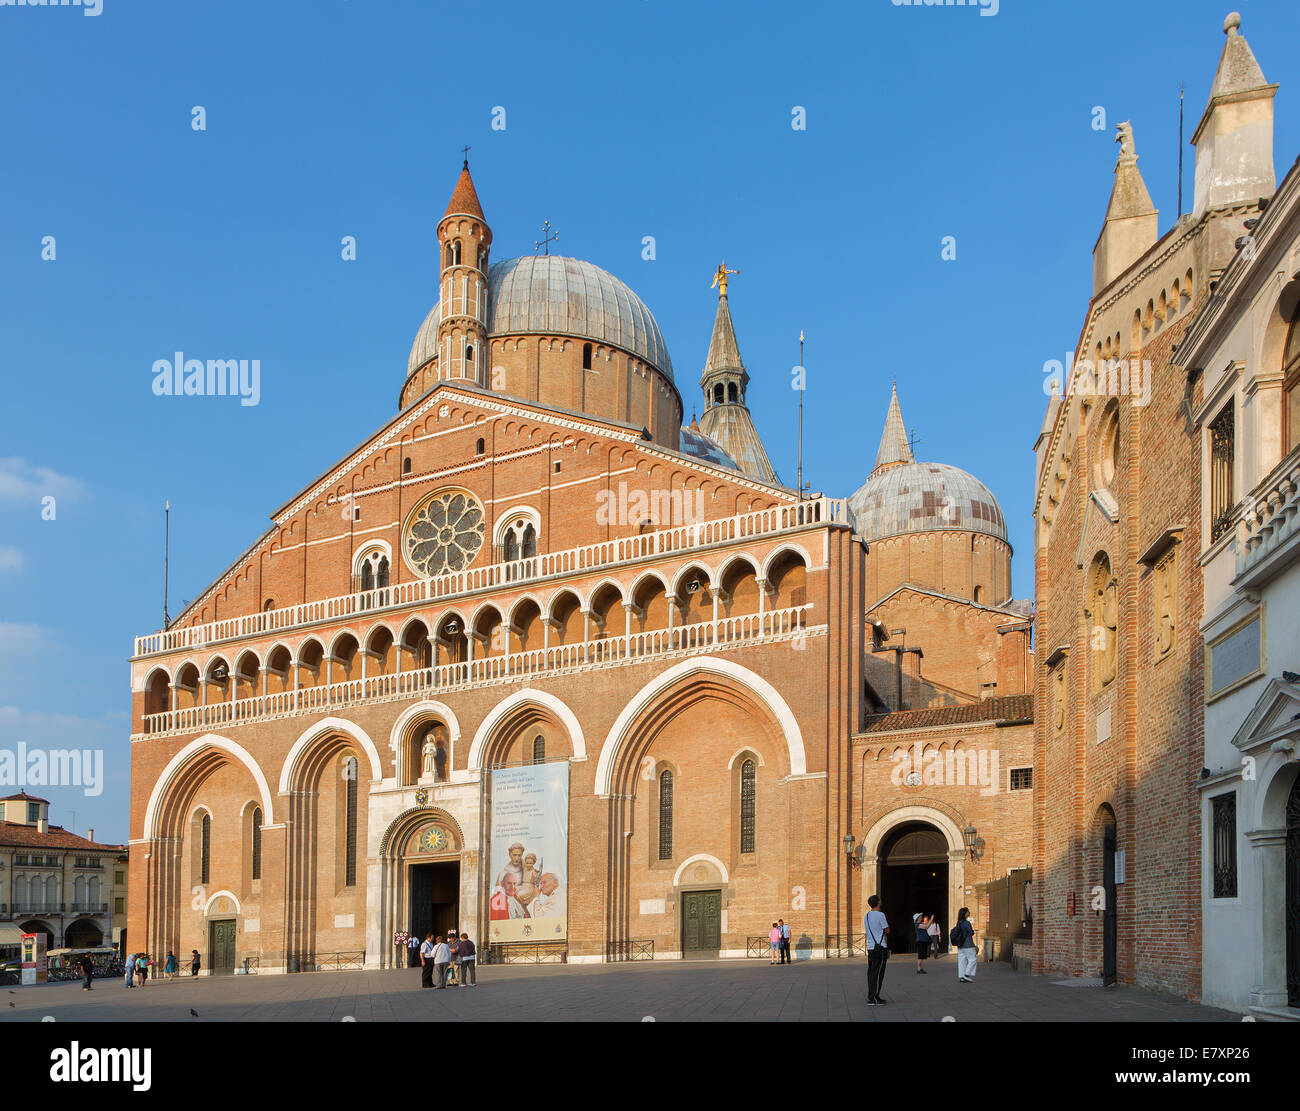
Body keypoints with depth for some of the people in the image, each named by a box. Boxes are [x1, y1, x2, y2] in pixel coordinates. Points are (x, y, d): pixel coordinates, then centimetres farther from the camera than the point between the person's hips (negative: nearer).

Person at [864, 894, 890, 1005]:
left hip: (870, 947, 8)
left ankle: (871, 997, 15)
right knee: (877, 973, -6)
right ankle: (873, 998, -8)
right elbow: (887, 931, -6)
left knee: (871, 973, 11)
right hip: (880, 947, -8)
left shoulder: (866, 916, 13)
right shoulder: (880, 915, -11)